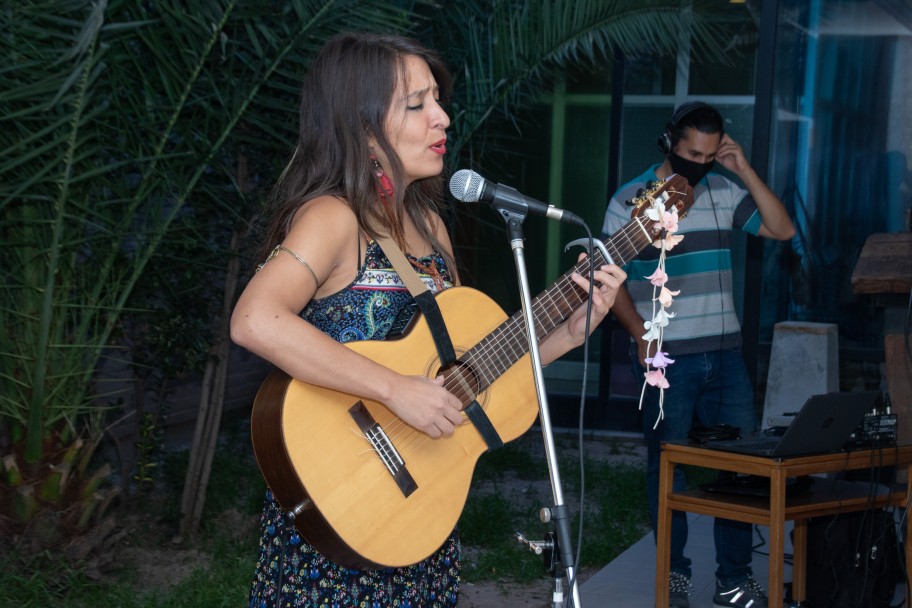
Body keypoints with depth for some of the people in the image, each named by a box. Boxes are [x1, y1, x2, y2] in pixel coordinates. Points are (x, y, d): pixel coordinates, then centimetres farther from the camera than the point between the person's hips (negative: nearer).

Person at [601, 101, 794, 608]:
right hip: (666, 357, -4)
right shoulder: (630, 200, -4)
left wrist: (745, 172, -5)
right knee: (668, 467, 6)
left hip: (725, 353, 4)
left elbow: (782, 230, 2)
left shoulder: (723, 192, 7)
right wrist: (641, 336, -14)